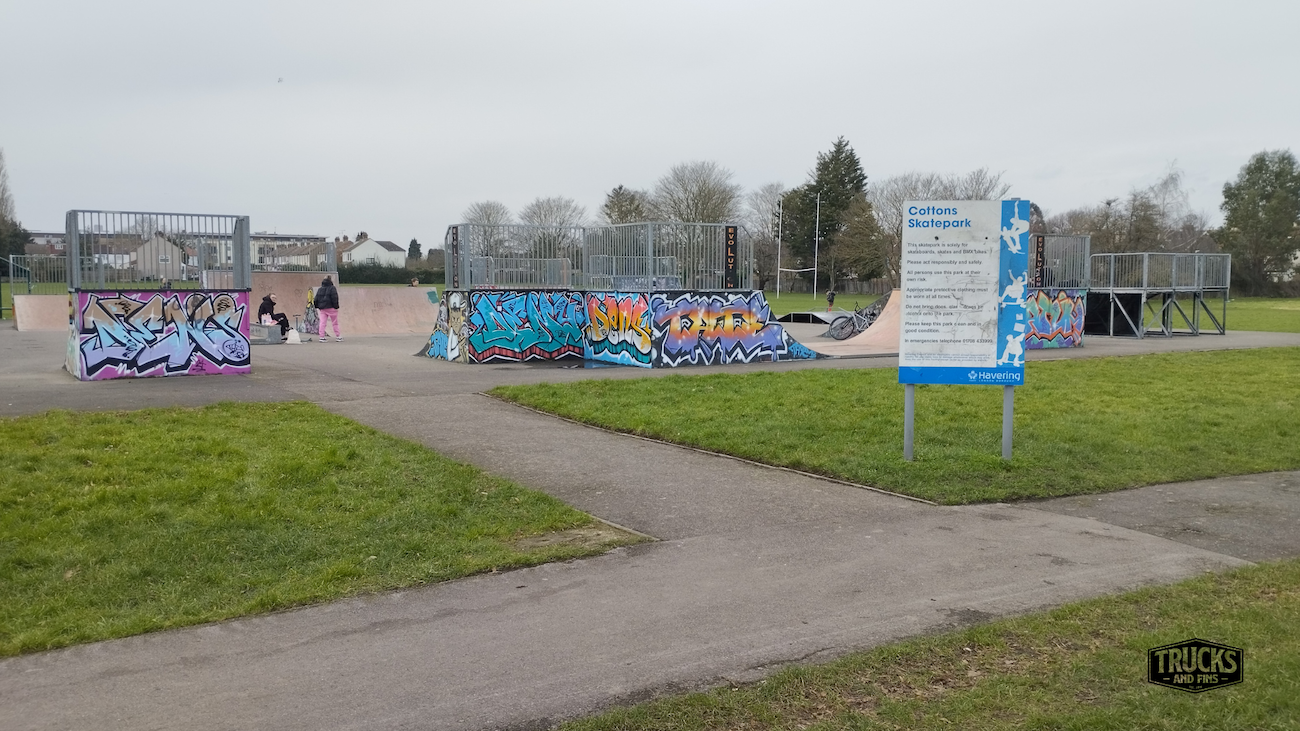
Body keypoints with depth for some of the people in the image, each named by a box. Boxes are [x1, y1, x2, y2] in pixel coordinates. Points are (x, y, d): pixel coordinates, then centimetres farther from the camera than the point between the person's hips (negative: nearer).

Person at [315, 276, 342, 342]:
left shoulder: (319, 289, 11)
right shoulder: (332, 288, -6)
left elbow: (316, 299, 11)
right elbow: (334, 298, -13)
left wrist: (316, 307, 17)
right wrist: (336, 306, -9)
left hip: (322, 308, 5)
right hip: (331, 308, -5)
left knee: (322, 322, 2)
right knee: (335, 322, 4)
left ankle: (322, 337, -3)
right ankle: (337, 336, 8)